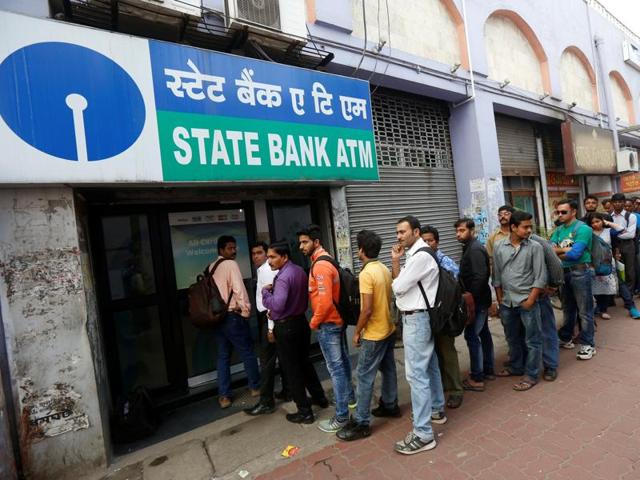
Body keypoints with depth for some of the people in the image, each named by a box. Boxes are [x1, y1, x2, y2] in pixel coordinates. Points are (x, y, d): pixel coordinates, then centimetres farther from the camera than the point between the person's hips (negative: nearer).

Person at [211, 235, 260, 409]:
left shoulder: (211, 268, 10)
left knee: (223, 356, 13)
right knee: (248, 352, 9)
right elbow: (239, 289, -18)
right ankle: (255, 387, 22)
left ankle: (224, 396, 16)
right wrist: (246, 310, -9)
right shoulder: (231, 264, -11)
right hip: (232, 315, -7)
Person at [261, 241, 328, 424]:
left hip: (286, 327, -8)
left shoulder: (283, 277, -23)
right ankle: (319, 397, 35)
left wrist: (265, 291, -16)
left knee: (291, 369, 5)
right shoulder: (300, 271, 5)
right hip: (301, 321, 9)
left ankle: (305, 411, 16)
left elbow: (277, 305, -33)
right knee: (304, 362, 22)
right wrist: (274, 312, 14)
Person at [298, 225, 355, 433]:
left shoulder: (320, 265, -23)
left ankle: (341, 416, 11)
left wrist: (314, 322, -13)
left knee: (335, 367, 0)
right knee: (342, 361, 23)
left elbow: (325, 301, -28)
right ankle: (349, 396, 41)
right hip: (337, 319, 10)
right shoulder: (325, 260, 9)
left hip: (328, 323, -10)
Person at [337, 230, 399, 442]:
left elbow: (367, 309, -24)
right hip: (389, 329, 9)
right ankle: (390, 405, 38)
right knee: (388, 369, 21)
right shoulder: (385, 269, 4)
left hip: (374, 334, -9)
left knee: (365, 377, 0)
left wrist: (357, 332, -13)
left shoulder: (366, 274, -23)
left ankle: (361, 423, 9)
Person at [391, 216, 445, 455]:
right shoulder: (415, 254, 11)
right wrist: (396, 262, -3)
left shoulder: (421, 256, -20)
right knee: (429, 366, 22)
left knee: (416, 373, -6)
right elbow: (398, 284, 9)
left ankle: (423, 434, 4)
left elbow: (397, 287, -20)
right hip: (416, 317, 11)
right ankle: (436, 410, 40)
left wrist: (395, 262, -2)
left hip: (416, 319, -11)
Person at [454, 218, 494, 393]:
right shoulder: (470, 248, 12)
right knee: (483, 333, 17)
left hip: (477, 301, -10)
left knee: (472, 335, -6)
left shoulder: (475, 250, -18)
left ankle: (477, 379, 3)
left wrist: (470, 298, -21)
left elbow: (480, 277, -26)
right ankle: (488, 370, 31)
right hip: (480, 299, 10)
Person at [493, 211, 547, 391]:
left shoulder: (534, 247, -6)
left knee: (532, 340, 7)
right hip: (507, 302, 3)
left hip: (527, 301, -3)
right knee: (513, 338, 18)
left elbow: (540, 277, -7)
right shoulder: (499, 248, 1)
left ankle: (531, 375, 21)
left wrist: (530, 300, -11)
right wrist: (500, 300, 4)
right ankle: (516, 367, 37)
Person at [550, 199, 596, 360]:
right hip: (564, 272, 6)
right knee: (568, 309, 18)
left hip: (580, 272, -6)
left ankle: (588, 345, 13)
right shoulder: (558, 230, 10)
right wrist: (566, 249, -15)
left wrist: (557, 253, -5)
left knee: (584, 311, 2)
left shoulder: (583, 229, -11)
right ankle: (566, 338, 31)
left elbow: (575, 254, -20)